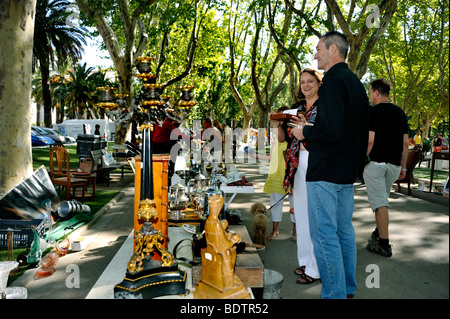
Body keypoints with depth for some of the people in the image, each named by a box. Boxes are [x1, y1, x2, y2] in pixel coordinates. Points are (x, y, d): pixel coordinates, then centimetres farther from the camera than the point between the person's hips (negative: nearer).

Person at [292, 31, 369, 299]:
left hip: (326, 171, -10)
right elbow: (365, 132, 20)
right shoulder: (356, 83, 17)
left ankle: (334, 294, 3)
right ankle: (348, 289, 28)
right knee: (344, 230, 17)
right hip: (348, 171, 10)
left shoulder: (333, 80, -14)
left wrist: (304, 132, -9)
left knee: (324, 234, -4)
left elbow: (330, 129, -25)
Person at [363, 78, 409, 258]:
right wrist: (403, 166, 16)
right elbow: (405, 143, 11)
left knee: (379, 203, -5)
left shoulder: (373, 112, -9)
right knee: (382, 200, 21)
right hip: (394, 164, 7)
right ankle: (378, 233, 33)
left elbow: (369, 140, -18)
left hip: (375, 162, -7)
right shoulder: (400, 113, 11)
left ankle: (384, 244, -3)